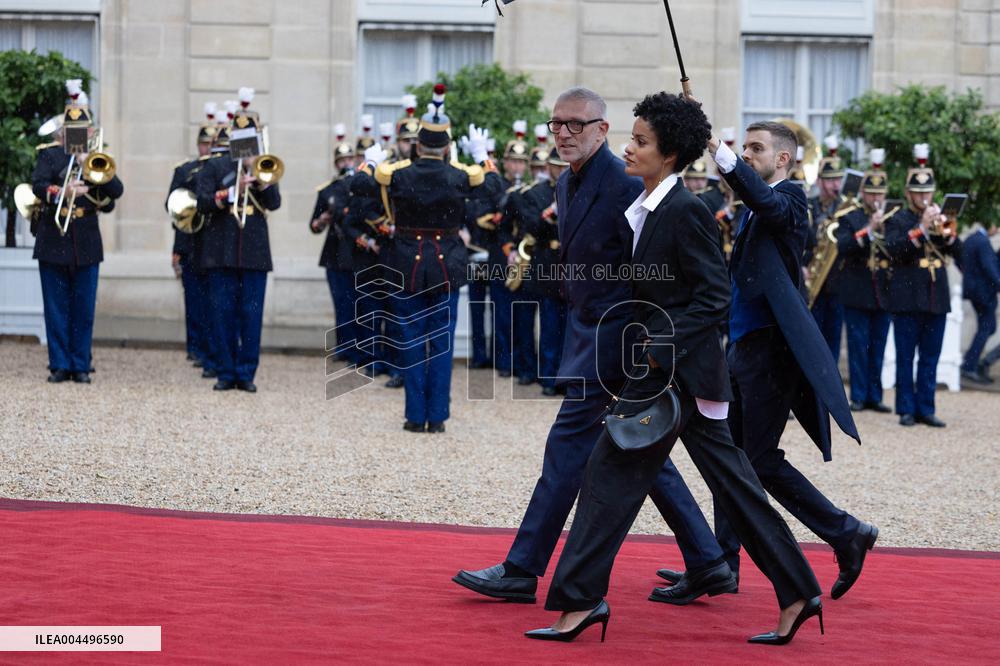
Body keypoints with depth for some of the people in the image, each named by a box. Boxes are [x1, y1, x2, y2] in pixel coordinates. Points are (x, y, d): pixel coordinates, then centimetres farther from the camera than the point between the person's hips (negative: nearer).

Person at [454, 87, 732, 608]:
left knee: (568, 445, -6)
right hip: (590, 333, 10)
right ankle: (706, 563, 18)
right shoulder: (567, 185, 12)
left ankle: (522, 570, -1)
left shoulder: (626, 186, -16)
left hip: (614, 338, -10)